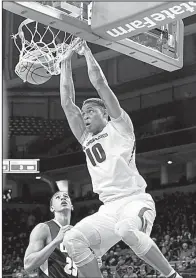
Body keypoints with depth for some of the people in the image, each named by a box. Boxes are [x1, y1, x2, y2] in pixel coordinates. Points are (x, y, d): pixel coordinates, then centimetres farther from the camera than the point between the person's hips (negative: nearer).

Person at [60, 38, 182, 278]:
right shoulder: (86, 140, 23)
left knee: (126, 230, -38)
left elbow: (100, 83, 0)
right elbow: (67, 103, 20)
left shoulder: (119, 127, 7)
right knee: (73, 240, -17)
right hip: (108, 208, 6)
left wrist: (86, 51, 12)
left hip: (135, 200, -6)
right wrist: (66, 62, 22)